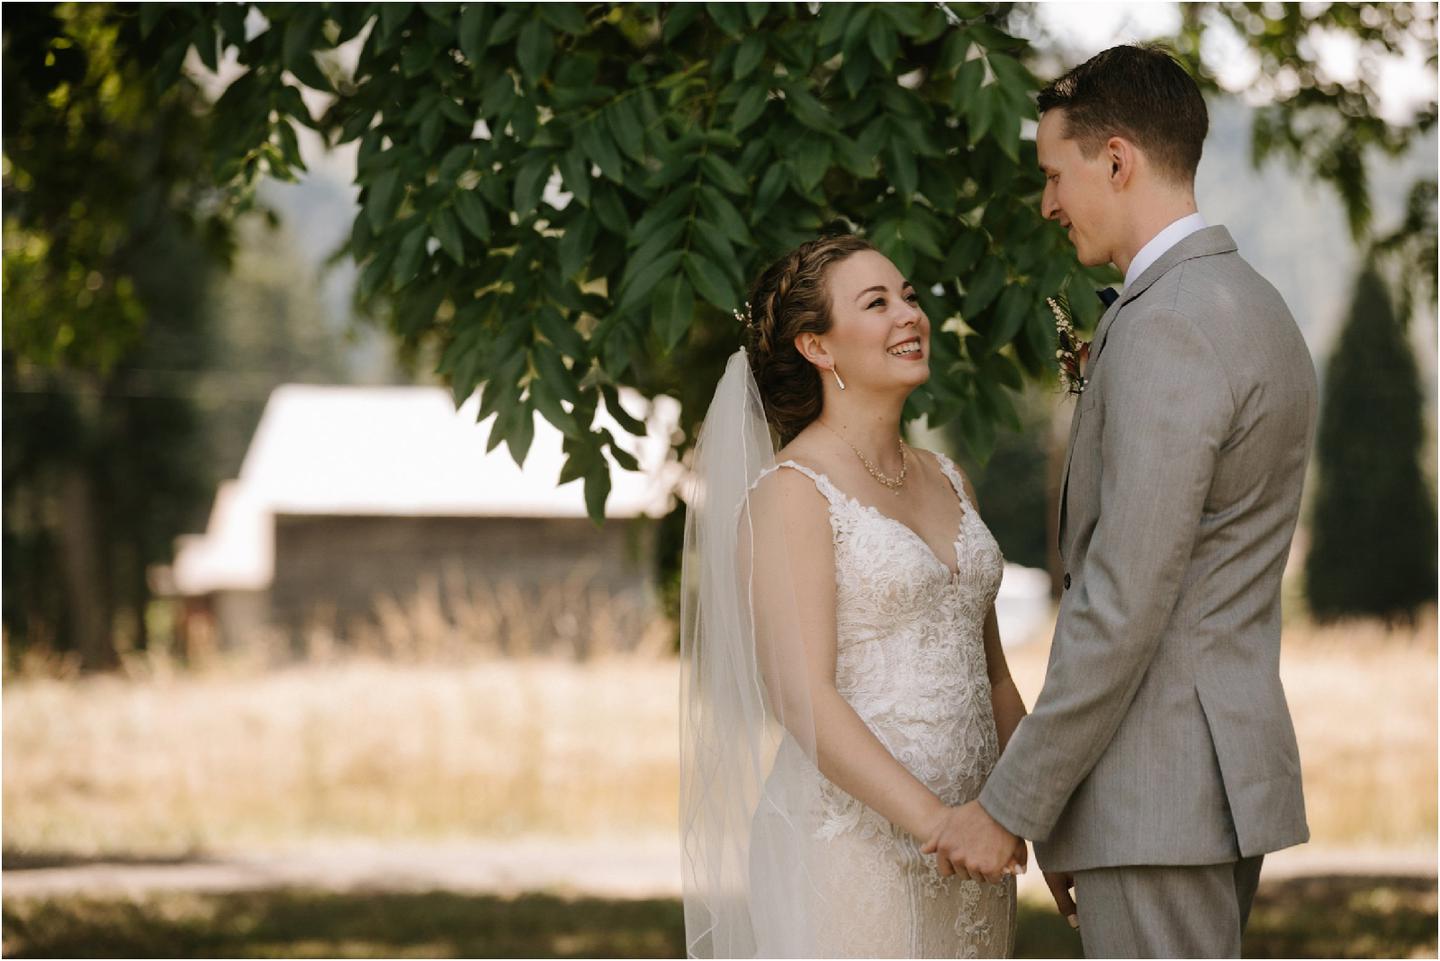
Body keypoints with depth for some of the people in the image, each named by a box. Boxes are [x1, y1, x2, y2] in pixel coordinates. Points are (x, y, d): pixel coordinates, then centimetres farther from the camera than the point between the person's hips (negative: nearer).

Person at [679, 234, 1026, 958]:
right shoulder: (790, 492, -8)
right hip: (851, 840, -7)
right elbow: (802, 696, -16)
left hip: (967, 856, 7)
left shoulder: (947, 481, 15)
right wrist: (934, 821, -23)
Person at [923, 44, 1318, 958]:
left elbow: (1124, 605, -22)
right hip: (1225, 775, 10)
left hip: (1158, 790, -10)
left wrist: (1011, 806, -16)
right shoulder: (1254, 311, 16)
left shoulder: (1162, 328, -17)